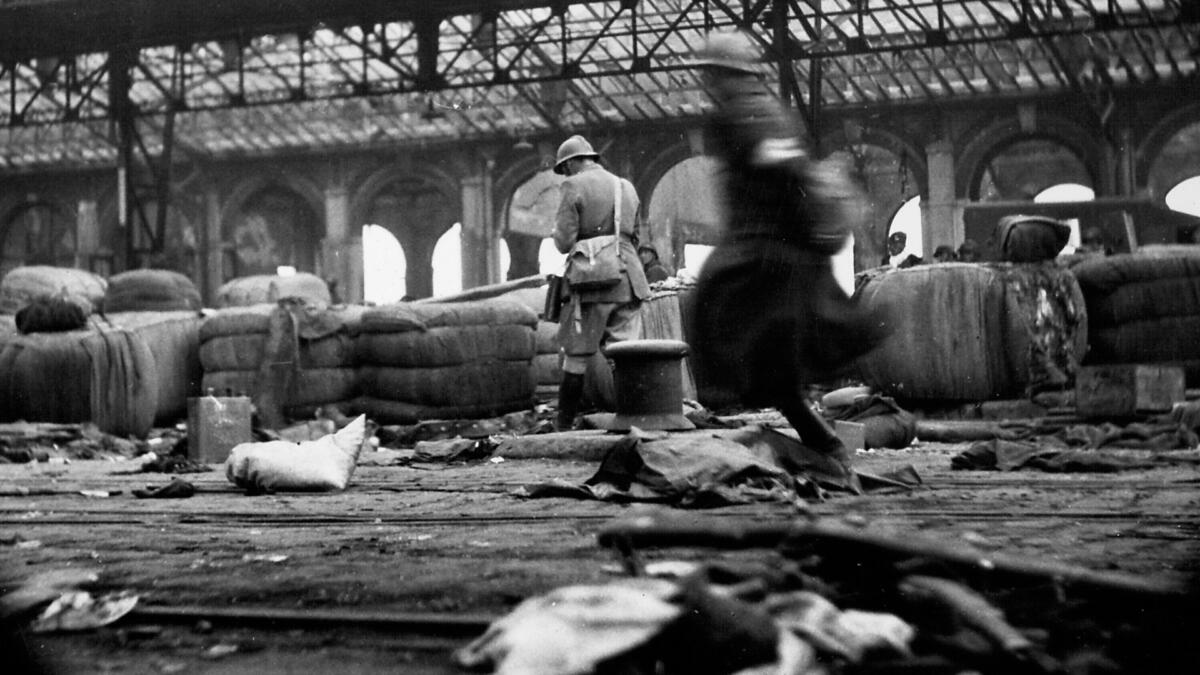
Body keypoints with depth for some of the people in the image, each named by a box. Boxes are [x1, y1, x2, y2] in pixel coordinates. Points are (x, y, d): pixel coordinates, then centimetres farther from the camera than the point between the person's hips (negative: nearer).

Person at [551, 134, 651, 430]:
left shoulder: (574, 186, -5)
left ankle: (564, 425, 11)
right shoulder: (627, 187, 13)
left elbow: (564, 243, -9)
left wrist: (559, 231, 11)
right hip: (627, 283, 5)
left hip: (589, 283, -5)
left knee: (576, 358, 4)